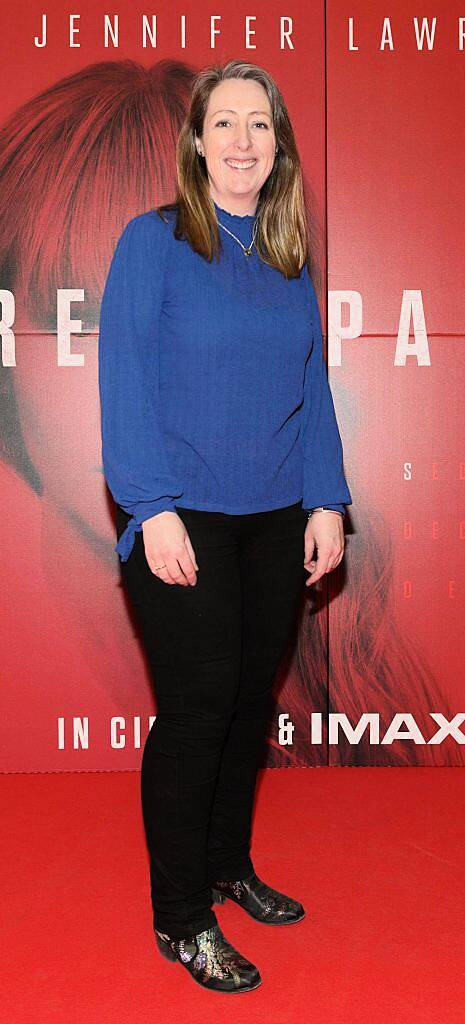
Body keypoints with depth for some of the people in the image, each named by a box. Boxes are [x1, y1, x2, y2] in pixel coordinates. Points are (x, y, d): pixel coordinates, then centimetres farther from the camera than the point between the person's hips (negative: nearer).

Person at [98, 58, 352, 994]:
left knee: (251, 701, 13)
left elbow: (312, 386, 11)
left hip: (276, 523, 5)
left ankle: (229, 865, 34)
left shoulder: (291, 258, 11)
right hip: (185, 526, -5)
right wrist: (154, 508, -17)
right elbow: (124, 382, -10)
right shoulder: (152, 241, -4)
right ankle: (182, 919, 16)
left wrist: (326, 502, 3)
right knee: (197, 708, -2)